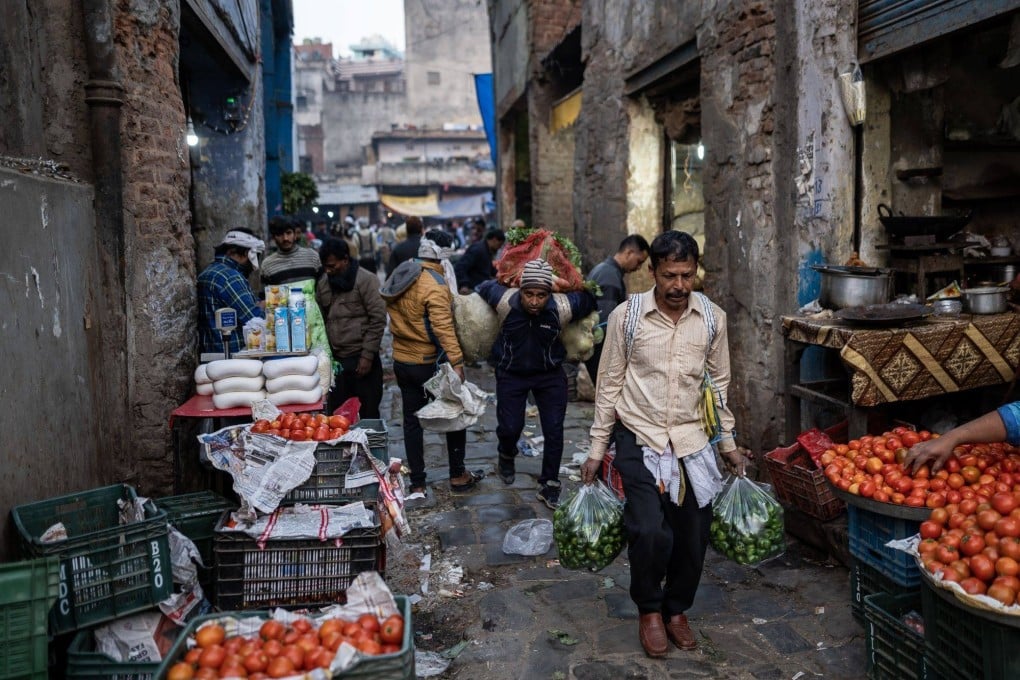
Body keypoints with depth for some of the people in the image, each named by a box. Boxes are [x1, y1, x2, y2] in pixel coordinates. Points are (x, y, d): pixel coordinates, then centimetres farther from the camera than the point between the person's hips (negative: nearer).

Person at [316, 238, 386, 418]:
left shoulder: (366, 280, -8)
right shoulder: (323, 283, 10)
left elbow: (378, 319, -11)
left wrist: (367, 355, -13)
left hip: (361, 358, -5)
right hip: (335, 359, 6)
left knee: (368, 415, 3)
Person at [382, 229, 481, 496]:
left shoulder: (398, 277, 5)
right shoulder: (434, 284, -20)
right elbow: (443, 327, -28)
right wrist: (456, 362, -31)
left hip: (402, 361, 7)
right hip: (430, 363, -7)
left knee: (412, 421, 12)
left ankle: (417, 483, 17)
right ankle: (458, 475, 19)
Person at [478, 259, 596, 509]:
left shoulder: (562, 307, -27)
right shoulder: (504, 301, -28)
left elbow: (588, 299, -5)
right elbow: (484, 287, -5)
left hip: (550, 375, 0)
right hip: (511, 374, 0)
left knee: (554, 430, -1)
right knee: (510, 427, 1)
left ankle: (550, 485, 18)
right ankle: (507, 456, 38)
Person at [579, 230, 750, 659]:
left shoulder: (713, 319, -3)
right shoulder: (626, 316, -9)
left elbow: (719, 383, 9)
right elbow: (610, 384, -2)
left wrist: (728, 443, 10)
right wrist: (597, 450, -1)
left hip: (692, 441, 3)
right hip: (639, 439, -3)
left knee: (693, 535, 7)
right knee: (650, 532, -14)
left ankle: (676, 610, 34)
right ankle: (649, 609, 16)